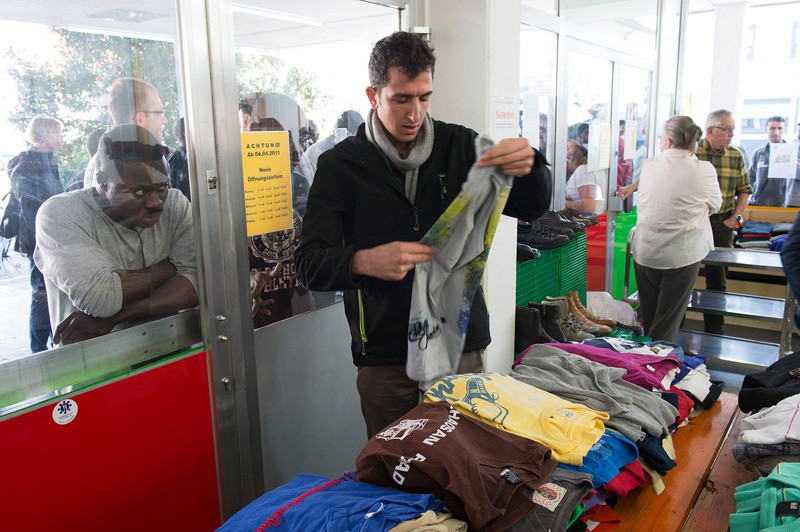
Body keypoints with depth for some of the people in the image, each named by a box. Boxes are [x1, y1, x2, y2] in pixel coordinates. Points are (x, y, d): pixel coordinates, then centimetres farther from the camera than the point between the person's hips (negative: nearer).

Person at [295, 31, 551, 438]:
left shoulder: (459, 146, 2)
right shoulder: (341, 164, -4)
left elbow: (531, 208, 3)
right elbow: (310, 264, -9)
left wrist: (528, 167, -20)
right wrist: (365, 262, -31)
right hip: (384, 356, -1)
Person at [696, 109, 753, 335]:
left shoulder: (736, 156, 4)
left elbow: (744, 190, 12)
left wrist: (736, 217, 1)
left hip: (721, 224, 3)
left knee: (717, 279, 10)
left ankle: (714, 329, 23)